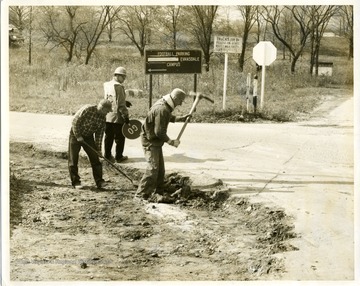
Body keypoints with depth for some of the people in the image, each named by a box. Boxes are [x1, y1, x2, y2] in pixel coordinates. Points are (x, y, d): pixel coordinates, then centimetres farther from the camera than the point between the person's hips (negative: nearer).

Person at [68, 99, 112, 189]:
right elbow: (75, 122, -21)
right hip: (75, 134, -5)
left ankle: (99, 181, 2)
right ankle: (76, 182, 6)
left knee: (95, 158, -2)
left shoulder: (103, 118, -6)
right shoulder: (87, 109, -25)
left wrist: (98, 148, -2)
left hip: (88, 137, 5)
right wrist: (78, 136, -19)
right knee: (73, 159, -3)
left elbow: (99, 133, 0)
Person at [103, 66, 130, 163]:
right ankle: (118, 157, 13)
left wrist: (125, 102, 16)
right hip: (117, 117, -8)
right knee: (119, 137, 6)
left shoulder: (107, 85, 7)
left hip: (107, 116, 8)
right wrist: (125, 115, -14)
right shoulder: (118, 86, -19)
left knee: (108, 137, 16)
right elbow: (120, 104, -20)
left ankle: (107, 155, 22)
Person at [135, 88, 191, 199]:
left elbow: (169, 117, 27)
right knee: (152, 168, -13)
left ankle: (158, 192, 28)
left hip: (155, 141, 11)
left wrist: (181, 118, 16)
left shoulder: (164, 104, 5)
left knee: (160, 168, 17)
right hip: (150, 141, -11)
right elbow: (159, 131, -26)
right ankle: (141, 195, -11)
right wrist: (170, 141, -14)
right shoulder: (162, 109, -27)